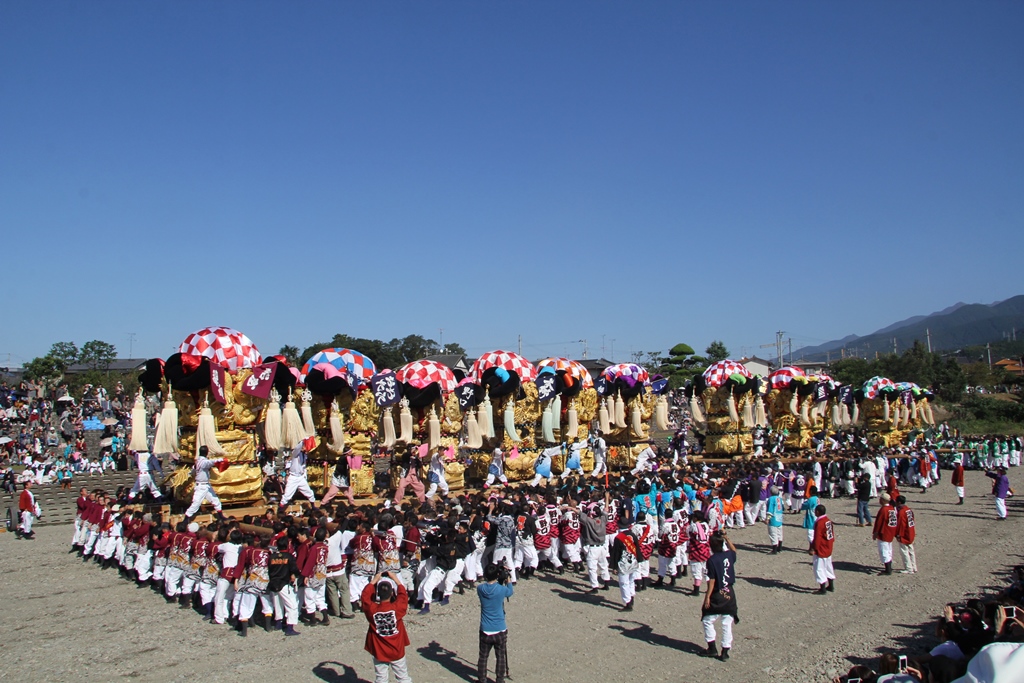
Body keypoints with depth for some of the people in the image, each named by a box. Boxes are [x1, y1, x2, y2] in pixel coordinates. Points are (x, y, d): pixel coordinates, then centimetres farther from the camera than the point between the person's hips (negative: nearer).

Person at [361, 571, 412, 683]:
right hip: (397, 652, 0)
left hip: (379, 653, 0)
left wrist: (374, 581, 5)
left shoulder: (371, 609, -18)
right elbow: (403, 595, 1)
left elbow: (364, 596, 0)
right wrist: (396, 579, 7)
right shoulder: (397, 608, -18)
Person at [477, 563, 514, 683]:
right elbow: (510, 592, 9)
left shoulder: (480, 588, -9)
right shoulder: (501, 589, -14)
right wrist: (507, 580, 16)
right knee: (501, 657, 13)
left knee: (483, 657, 14)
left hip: (485, 631, 2)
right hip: (500, 631, -1)